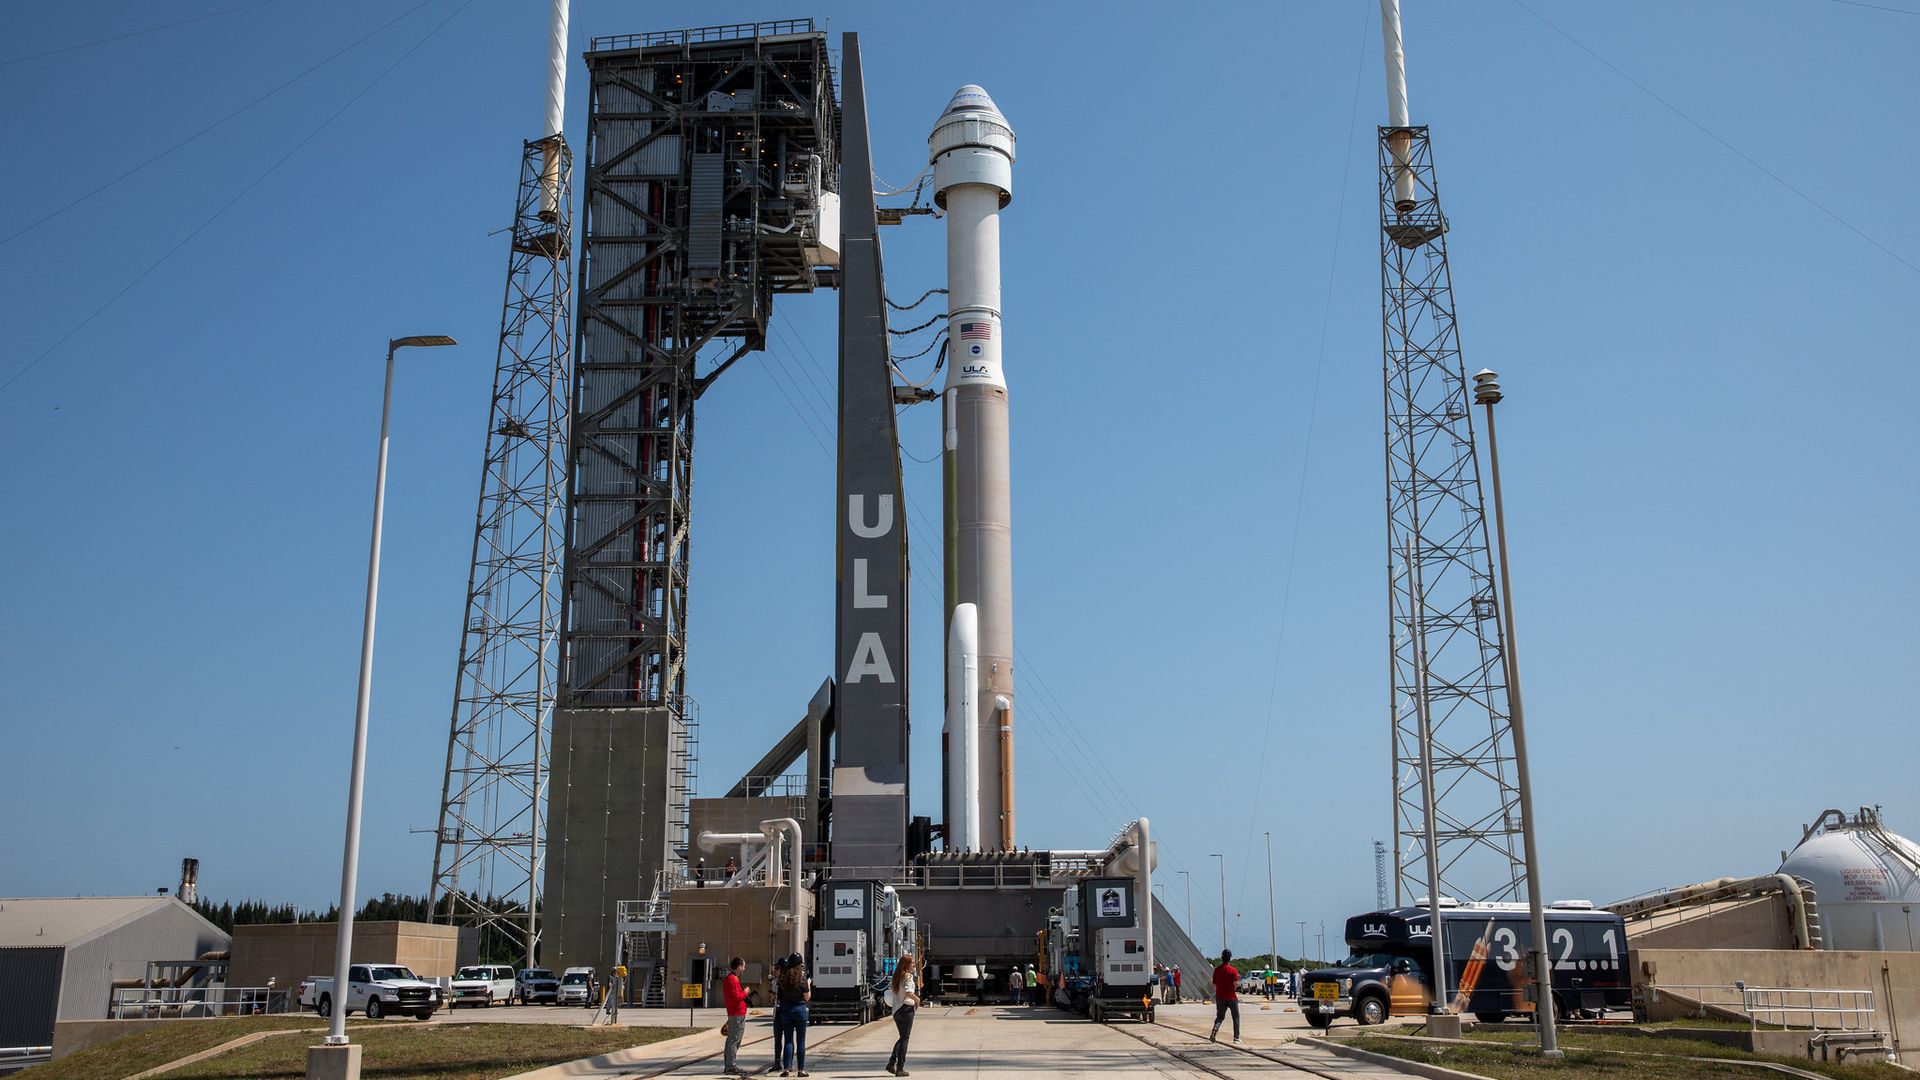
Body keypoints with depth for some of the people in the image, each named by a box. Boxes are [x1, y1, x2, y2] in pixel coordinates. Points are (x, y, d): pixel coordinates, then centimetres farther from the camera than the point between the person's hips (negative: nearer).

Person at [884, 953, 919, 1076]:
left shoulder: (896, 976, 11)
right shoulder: (908, 976, -13)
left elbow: (890, 988, 16)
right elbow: (908, 992, -24)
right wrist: (917, 999, -8)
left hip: (896, 1010, 8)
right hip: (906, 1008, -8)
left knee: (902, 1037, 19)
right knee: (905, 1038, -1)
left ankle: (891, 1063, 13)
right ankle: (900, 1068, -1)